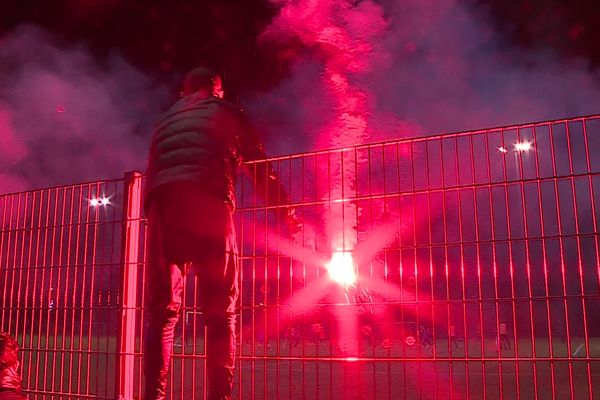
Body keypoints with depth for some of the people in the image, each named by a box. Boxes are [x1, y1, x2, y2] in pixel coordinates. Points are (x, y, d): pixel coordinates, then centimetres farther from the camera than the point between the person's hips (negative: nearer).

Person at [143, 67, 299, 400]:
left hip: (162, 204, 4)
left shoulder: (166, 120, 33)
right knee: (220, 313, 2)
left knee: (160, 311, 5)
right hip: (209, 204, -3)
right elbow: (260, 168, 21)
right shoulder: (228, 113, 22)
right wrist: (286, 211, 30)